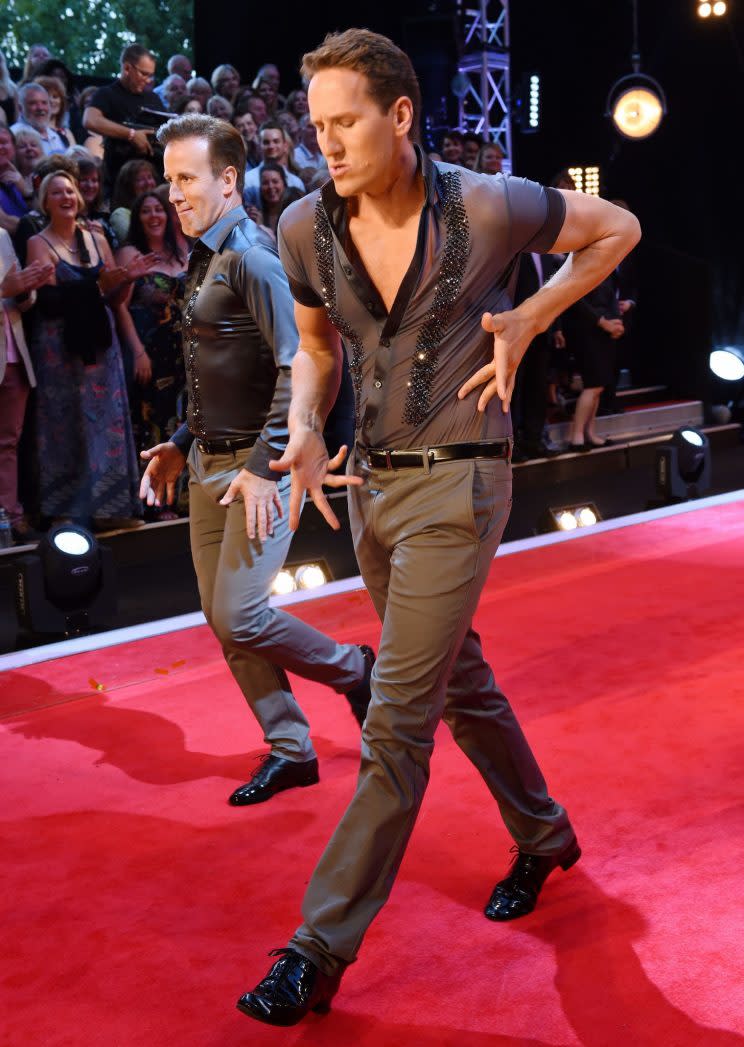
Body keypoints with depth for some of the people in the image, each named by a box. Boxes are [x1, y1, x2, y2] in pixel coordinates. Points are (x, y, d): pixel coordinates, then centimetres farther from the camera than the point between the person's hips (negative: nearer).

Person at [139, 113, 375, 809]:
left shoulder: (252, 258, -15)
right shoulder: (203, 261, 13)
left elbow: (296, 367, -22)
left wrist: (263, 467, -23)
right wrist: (182, 444, 15)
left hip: (256, 467, -9)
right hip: (208, 466, 9)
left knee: (237, 616, -11)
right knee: (221, 619, 10)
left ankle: (355, 672, 15)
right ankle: (289, 750, 23)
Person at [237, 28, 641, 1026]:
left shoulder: (489, 207, -15)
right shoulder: (306, 228, -3)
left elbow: (616, 229, 3)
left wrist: (527, 320, -9)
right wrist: (303, 432, -6)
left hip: (456, 485, -6)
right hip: (371, 484, 6)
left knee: (396, 723, -6)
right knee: (460, 682, 21)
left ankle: (322, 949, 3)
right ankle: (544, 835, 44)